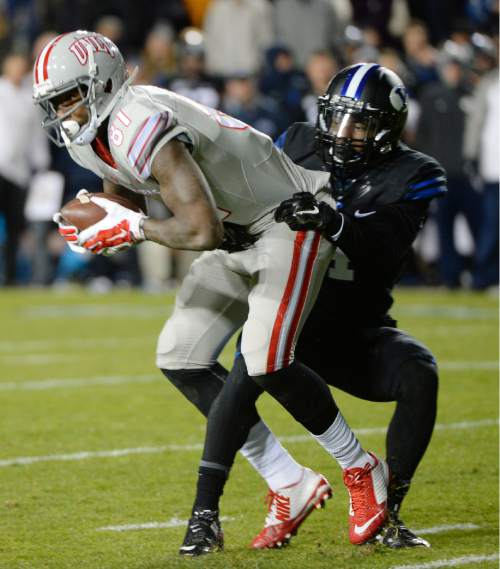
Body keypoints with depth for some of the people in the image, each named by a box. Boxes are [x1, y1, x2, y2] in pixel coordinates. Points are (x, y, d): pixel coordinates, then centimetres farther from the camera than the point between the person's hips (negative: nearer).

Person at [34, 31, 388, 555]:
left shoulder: (143, 128, -31)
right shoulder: (92, 136, 0)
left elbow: (203, 230, -37)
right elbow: (126, 207, 18)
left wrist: (132, 228, -24)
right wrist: (98, 224, -5)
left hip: (290, 219, -10)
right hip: (238, 236, 10)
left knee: (264, 362, -22)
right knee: (180, 359, 2)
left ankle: (362, 472, 0)